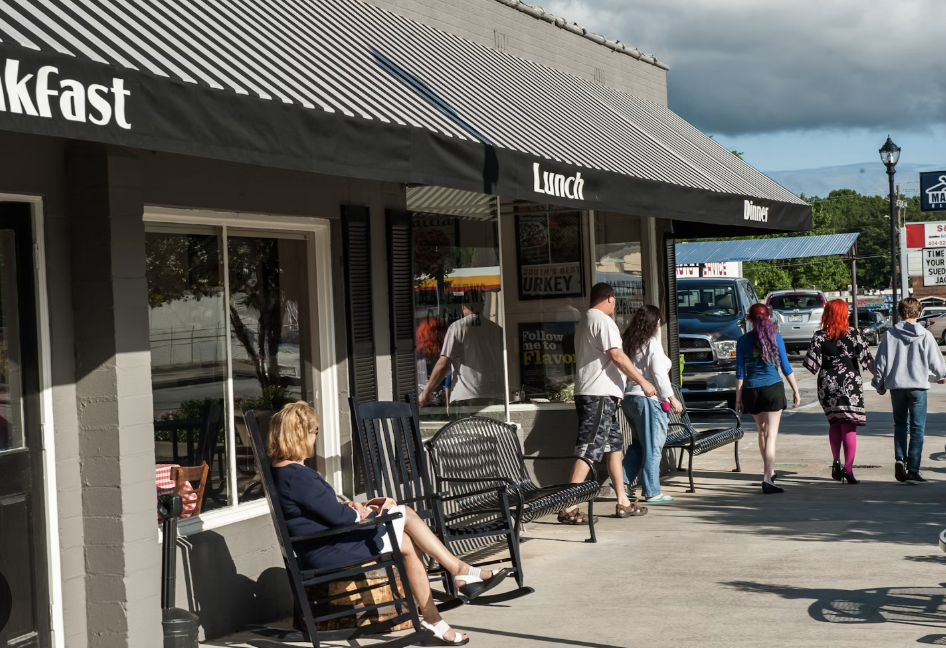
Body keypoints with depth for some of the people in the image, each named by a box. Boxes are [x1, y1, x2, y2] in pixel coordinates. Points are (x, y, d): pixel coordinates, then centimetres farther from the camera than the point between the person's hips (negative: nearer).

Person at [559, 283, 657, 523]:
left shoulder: (584, 321, 19)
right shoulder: (603, 321, -11)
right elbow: (617, 356, -18)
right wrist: (643, 382, -11)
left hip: (599, 394, 10)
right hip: (599, 395, -10)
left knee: (615, 445, 14)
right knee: (588, 451, -11)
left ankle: (623, 502, 17)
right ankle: (569, 509, -13)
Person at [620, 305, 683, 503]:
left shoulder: (629, 343, 13)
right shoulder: (652, 343, -9)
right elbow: (658, 373, -15)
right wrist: (672, 398, -11)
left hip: (629, 397, 8)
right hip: (649, 399, -8)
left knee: (638, 444, 18)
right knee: (652, 447, -2)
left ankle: (624, 481, 8)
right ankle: (652, 492, 1)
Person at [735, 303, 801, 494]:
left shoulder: (743, 341, 2)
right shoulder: (775, 337, -1)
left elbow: (740, 373, 2)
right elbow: (786, 367, 1)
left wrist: (738, 399, 6)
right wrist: (795, 391, 10)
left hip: (751, 390, 3)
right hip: (772, 387, -3)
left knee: (762, 431, 21)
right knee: (771, 434, -5)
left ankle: (770, 471, 33)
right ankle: (767, 478, -15)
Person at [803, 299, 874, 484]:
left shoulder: (819, 336, -2)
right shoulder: (853, 333, -4)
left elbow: (811, 364, -4)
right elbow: (866, 358, -7)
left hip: (827, 384, 2)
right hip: (849, 383, -2)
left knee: (834, 423, 20)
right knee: (849, 426, 0)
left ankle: (836, 460, 9)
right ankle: (848, 468, -7)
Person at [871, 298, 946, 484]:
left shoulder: (889, 335, -1)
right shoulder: (925, 335, -5)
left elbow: (880, 362, 3)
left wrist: (879, 383, 18)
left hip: (896, 386, 2)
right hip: (918, 386, -2)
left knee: (900, 425, 19)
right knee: (917, 429, 4)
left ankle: (900, 459, -2)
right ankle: (913, 471, 0)